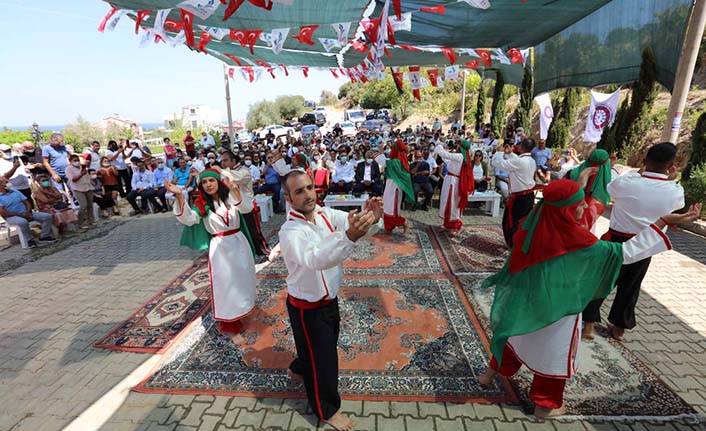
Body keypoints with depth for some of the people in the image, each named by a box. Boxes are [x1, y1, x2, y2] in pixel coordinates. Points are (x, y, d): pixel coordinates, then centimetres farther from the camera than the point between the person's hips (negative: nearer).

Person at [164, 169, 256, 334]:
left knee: (243, 276, 16)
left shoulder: (230, 197, -2)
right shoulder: (201, 205, -4)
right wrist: (179, 196, -36)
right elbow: (188, 219, -24)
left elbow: (247, 208, -20)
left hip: (239, 241, 2)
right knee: (224, 281, 4)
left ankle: (243, 306, 42)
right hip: (219, 246, -2)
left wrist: (235, 191, -38)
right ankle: (228, 318, 20)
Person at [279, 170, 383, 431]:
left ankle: (298, 370, 60)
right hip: (307, 307, -7)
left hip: (329, 298, 7)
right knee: (322, 357, 10)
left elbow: (355, 223, -17)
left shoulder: (325, 214, -6)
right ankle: (327, 410, 38)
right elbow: (315, 259, -47)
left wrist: (371, 217, -41)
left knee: (325, 342, 29)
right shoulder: (290, 232, -28)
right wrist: (349, 236, -63)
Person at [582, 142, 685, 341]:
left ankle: (588, 324, 16)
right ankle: (619, 328, 32)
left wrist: (639, 172, 10)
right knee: (630, 287, 18)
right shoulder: (675, 191, -11)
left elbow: (609, 188, 3)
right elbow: (677, 204, 13)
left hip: (618, 241, -3)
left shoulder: (626, 182, -20)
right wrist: (671, 179, 17)